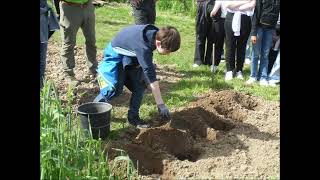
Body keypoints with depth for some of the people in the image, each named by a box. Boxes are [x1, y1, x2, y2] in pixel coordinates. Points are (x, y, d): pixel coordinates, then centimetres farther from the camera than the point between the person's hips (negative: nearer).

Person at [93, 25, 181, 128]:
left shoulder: (155, 33, -16)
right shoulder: (142, 47, -40)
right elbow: (151, 77, -40)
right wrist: (161, 105, -37)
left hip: (130, 56, 8)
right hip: (115, 55, -8)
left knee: (141, 84, -6)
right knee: (115, 89, -20)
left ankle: (133, 116, 6)